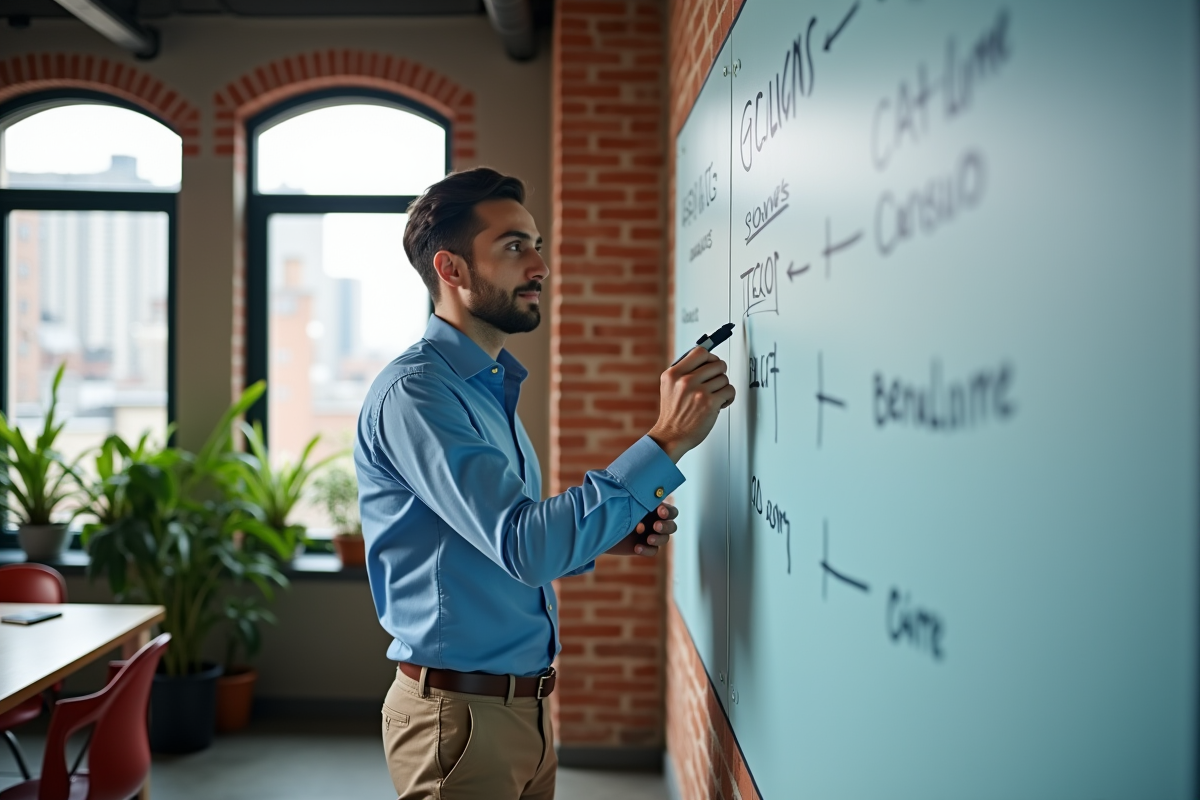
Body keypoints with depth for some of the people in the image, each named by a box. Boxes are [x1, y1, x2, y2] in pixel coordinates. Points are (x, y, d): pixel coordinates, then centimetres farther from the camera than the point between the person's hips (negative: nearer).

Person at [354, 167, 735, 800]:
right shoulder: (412, 392, -19)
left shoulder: (493, 388, 13)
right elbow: (524, 544, -29)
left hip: (526, 705, 9)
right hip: (460, 715, -9)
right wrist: (667, 441, -29)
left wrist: (608, 535, 3)